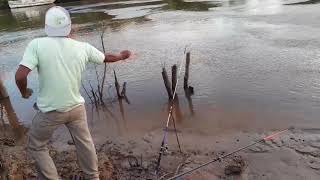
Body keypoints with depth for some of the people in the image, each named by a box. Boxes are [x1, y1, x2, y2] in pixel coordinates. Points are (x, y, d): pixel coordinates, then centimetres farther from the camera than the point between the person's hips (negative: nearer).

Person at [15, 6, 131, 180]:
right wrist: (122, 56, 31)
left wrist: (24, 92, 1)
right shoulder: (83, 47, -5)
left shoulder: (37, 44, -15)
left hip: (51, 112, -3)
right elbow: (108, 58, 10)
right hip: (76, 107, 4)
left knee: (36, 146, 21)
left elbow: (20, 76, -22)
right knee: (84, 142, 22)